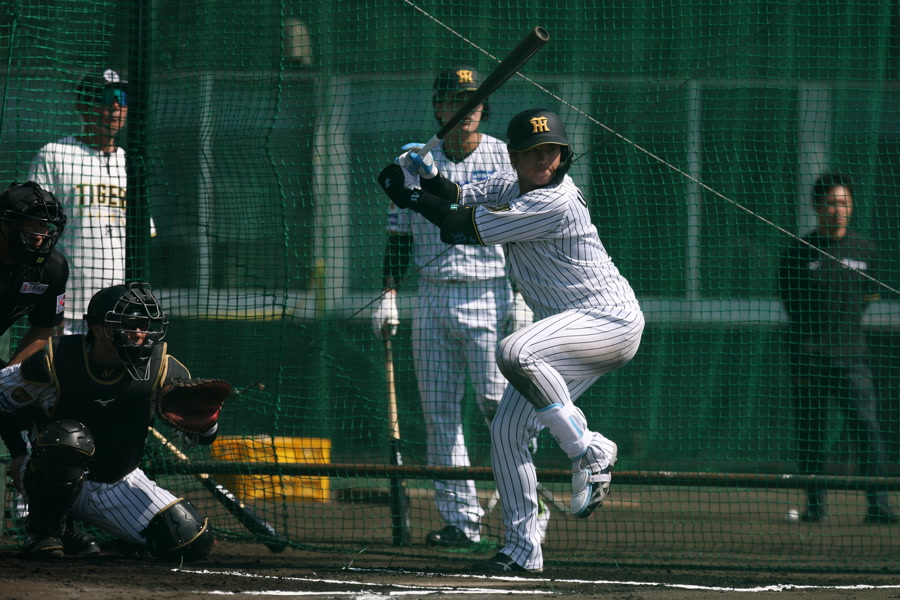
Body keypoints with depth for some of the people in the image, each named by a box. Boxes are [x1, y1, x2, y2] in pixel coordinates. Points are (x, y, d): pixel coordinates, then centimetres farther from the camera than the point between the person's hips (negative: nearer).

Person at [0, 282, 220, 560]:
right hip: (51, 482, -4)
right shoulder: (54, 363, -19)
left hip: (121, 485, 4)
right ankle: (44, 531, -10)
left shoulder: (162, 369, -12)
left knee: (193, 544, -9)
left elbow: (199, 436, -5)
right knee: (68, 438, -38)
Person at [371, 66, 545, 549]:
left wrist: (523, 298, -8)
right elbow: (398, 236, 13)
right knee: (438, 412, 1)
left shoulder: (505, 160, 2)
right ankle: (460, 518, 4)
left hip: (489, 297, -4)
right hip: (432, 300, 4)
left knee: (497, 404, -11)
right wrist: (388, 296, 4)